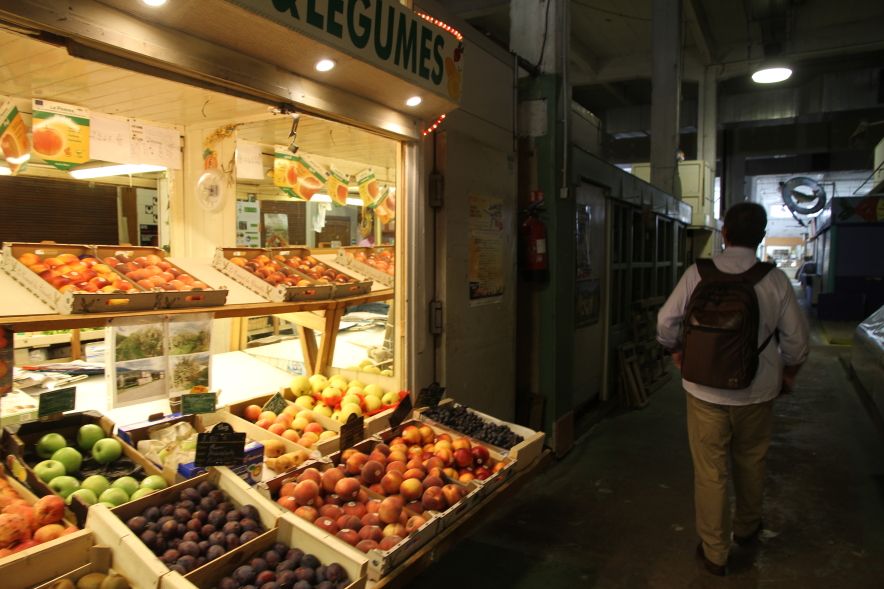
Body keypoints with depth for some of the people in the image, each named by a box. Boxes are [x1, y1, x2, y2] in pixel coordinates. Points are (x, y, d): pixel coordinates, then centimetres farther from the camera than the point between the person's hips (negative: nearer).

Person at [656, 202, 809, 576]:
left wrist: (675, 352, 16)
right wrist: (789, 375, 17)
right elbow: (796, 339, -1)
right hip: (756, 392, 2)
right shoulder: (776, 281, -8)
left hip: (705, 391, -1)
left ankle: (715, 553, 22)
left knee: (710, 472, 9)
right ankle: (746, 528, 46)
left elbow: (666, 321, -3)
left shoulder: (697, 274, -9)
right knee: (750, 464, 23)